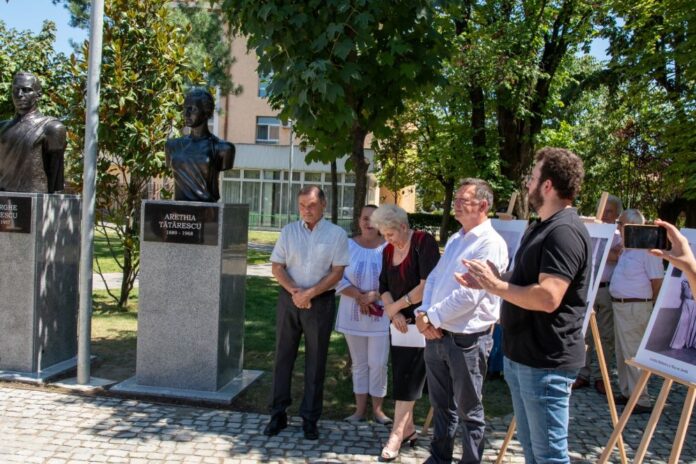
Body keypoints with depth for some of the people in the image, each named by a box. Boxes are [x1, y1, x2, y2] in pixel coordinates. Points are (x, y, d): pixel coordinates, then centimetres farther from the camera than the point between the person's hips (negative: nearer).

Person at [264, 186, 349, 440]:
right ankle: (278, 413, 18)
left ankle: (310, 417, 17)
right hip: (289, 298, 2)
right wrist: (294, 291, -14)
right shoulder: (288, 231, 4)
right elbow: (276, 267, 2)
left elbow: (337, 272, -7)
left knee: (316, 361, 6)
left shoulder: (337, 234, -2)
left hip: (321, 301, -2)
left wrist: (309, 293, -16)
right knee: (283, 355, 7)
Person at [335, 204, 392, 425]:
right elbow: (340, 279, -3)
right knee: (359, 363, 12)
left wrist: (374, 295, -19)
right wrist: (359, 296, -15)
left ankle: (377, 409, 16)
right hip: (353, 314, 2)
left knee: (378, 363, 1)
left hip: (381, 315, -2)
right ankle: (360, 408, 22)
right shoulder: (348, 245, 1)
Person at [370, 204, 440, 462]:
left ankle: (396, 435, 1)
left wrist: (397, 305, -13)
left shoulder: (423, 242, -13)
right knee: (401, 376, 8)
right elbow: (384, 287, 6)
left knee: (408, 378, -6)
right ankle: (408, 429, 22)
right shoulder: (388, 251, 9)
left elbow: (427, 284, -20)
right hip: (401, 323, 7)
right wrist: (394, 313, -12)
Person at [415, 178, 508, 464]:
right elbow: (433, 279, 12)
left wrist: (431, 317, -14)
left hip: (467, 339, -8)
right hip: (437, 335, 8)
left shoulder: (490, 243, -15)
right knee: (441, 405, 20)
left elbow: (469, 296, -22)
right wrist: (423, 314, -5)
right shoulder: (454, 240, 13)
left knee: (469, 411, 8)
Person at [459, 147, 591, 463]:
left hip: (545, 361, -10)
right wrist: (489, 281, 7)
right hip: (523, 356, 11)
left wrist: (496, 285, -21)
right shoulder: (542, 227, 15)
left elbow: (547, 297, -30)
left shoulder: (564, 232, -20)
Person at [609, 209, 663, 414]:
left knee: (633, 354, -5)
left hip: (634, 308, -10)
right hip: (620, 305, 10)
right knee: (623, 353, 16)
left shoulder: (647, 249, -16)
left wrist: (651, 309, -8)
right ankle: (627, 393, 27)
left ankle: (641, 401, 3)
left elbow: (657, 282, -15)